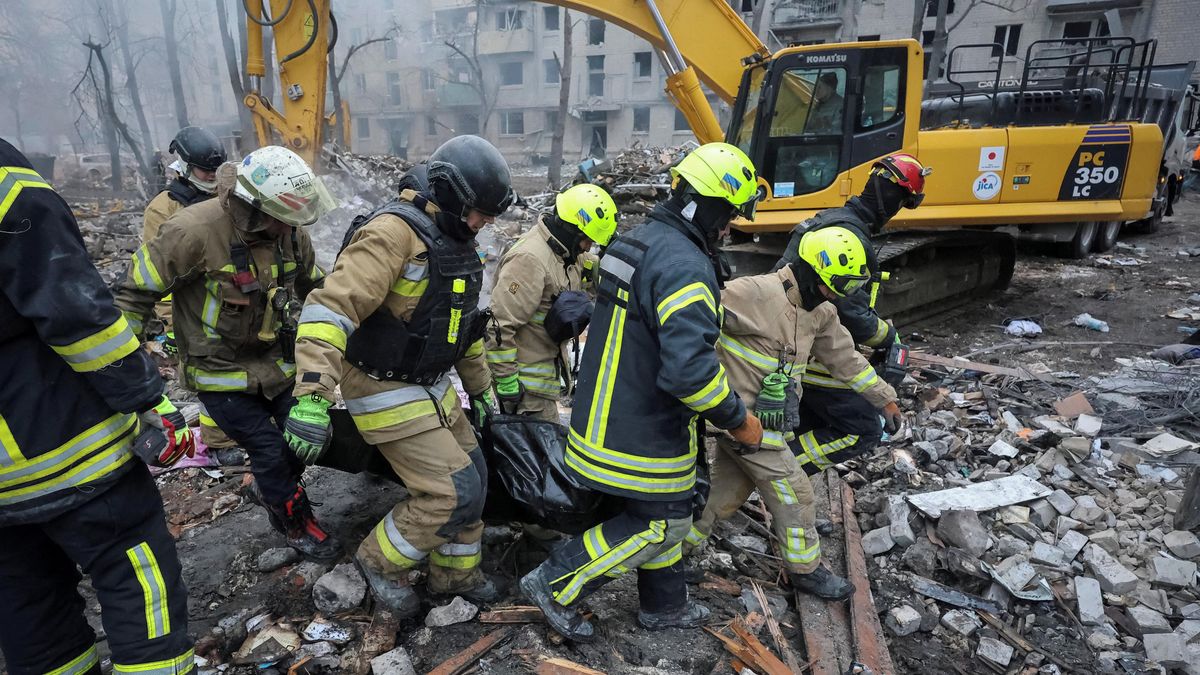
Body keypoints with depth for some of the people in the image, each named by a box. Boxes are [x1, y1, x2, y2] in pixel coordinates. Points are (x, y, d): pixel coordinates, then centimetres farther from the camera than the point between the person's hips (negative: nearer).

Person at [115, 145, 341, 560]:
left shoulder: (290, 232, -9)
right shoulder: (195, 230, -26)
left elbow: (314, 287, 10)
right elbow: (136, 292, -16)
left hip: (276, 360, 6)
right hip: (220, 369, -5)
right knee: (269, 450, -2)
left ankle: (268, 488, 41)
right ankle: (296, 523, 23)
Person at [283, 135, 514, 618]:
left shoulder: (456, 244, 9)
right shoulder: (395, 233, -21)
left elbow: (463, 321, 20)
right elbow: (331, 307, -30)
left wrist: (479, 387, 25)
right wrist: (313, 396, -37)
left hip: (432, 387, 9)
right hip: (387, 392, -9)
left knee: (471, 478, 15)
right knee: (453, 491, -7)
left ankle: (455, 573, 36)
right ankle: (380, 561, 18)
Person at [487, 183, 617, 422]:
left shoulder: (564, 252, 6)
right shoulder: (529, 259, -25)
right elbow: (501, 323, -26)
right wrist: (506, 380, -23)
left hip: (545, 364, 10)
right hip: (526, 379, -10)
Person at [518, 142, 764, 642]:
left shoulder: (639, 242, 7)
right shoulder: (686, 267, -25)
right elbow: (690, 368, -33)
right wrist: (737, 421, -18)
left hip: (605, 412, 10)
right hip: (642, 433, -10)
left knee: (660, 509, 23)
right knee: (661, 524, 9)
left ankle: (664, 605, 40)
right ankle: (556, 585, 15)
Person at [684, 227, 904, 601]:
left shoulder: (819, 313, 7)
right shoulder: (758, 293, -22)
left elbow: (846, 357, 18)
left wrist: (885, 398, 22)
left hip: (758, 419, 9)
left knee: (726, 491, 18)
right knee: (794, 492, 4)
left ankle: (673, 548, 32)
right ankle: (806, 570, 24)